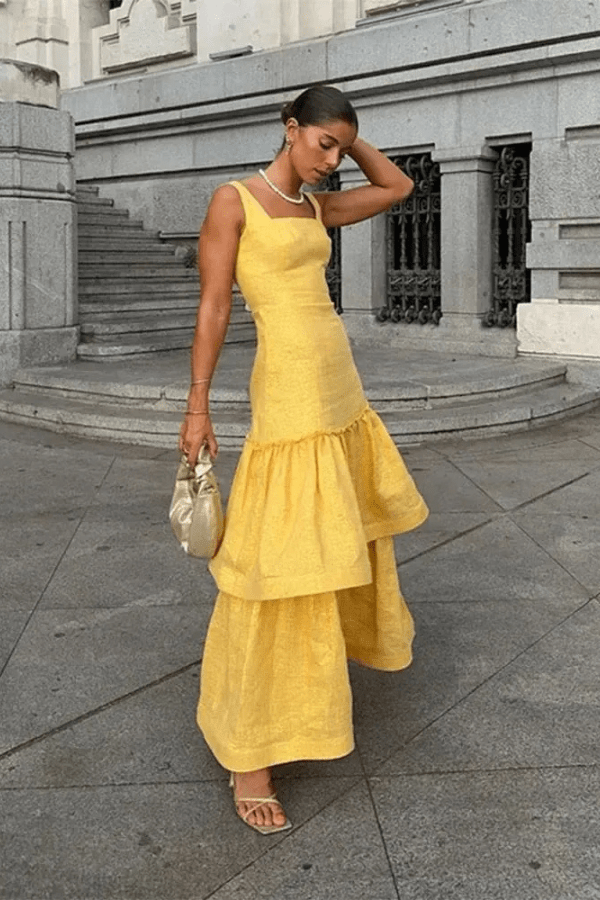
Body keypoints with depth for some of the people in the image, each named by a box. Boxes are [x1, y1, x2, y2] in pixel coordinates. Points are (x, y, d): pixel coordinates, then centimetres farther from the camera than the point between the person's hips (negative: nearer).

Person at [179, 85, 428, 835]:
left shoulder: (316, 207, 13)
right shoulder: (233, 200, -6)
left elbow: (399, 188, 24)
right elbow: (213, 305, -9)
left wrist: (348, 139, 13)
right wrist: (197, 405, -12)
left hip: (339, 387, 9)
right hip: (290, 393, -9)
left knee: (345, 525, 23)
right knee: (279, 559, -9)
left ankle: (345, 633, 50)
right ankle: (248, 752, -1)